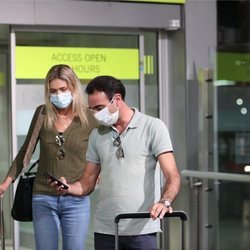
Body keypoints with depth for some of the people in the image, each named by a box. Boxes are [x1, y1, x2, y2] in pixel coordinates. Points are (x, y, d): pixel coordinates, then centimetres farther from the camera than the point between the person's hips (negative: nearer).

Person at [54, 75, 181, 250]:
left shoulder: (153, 127, -2)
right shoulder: (97, 134, 13)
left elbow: (172, 176, -10)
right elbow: (88, 184, 13)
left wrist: (165, 202, -29)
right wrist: (68, 188, -9)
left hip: (142, 230, -4)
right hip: (105, 230, 4)